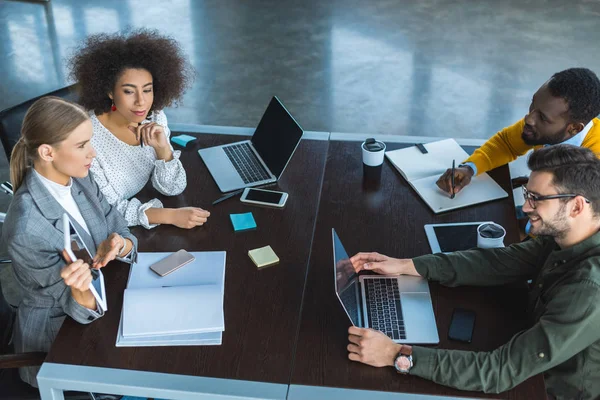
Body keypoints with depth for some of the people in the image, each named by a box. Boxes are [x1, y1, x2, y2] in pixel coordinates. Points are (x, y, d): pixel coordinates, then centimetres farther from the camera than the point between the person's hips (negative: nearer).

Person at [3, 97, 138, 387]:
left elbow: (124, 233, -5)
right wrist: (80, 289, -46)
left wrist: (119, 244, -27)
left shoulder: (79, 179, -10)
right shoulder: (26, 230, -31)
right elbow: (82, 311, -24)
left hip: (102, 304, 6)